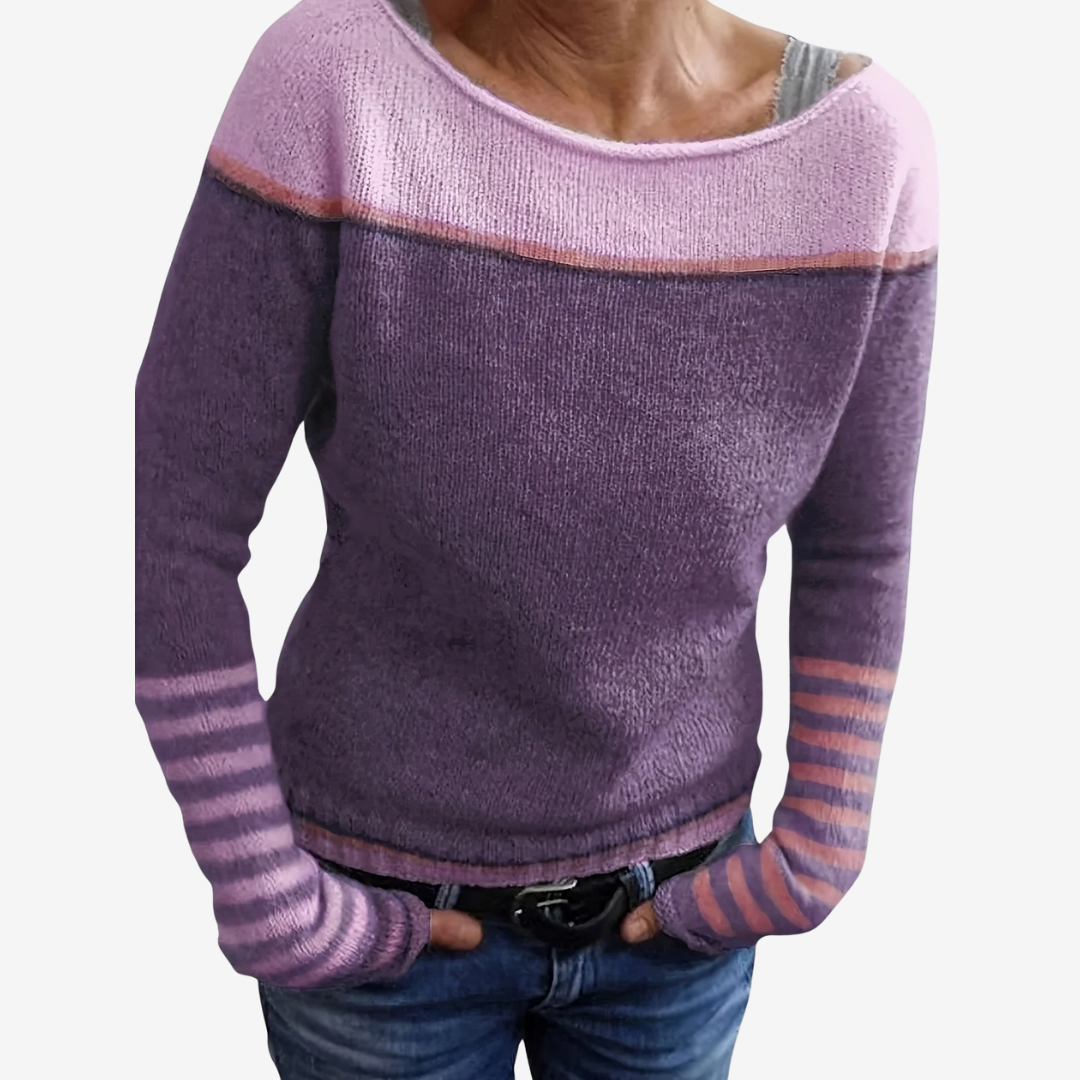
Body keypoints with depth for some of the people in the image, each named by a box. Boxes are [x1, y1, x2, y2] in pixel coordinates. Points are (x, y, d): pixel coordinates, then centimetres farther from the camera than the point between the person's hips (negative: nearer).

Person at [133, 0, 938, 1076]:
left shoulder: (862, 137, -18)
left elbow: (858, 545, -3)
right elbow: (170, 529, -17)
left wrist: (821, 856, -3)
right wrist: (265, 903, -13)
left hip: (669, 899, 3)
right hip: (386, 907, -2)